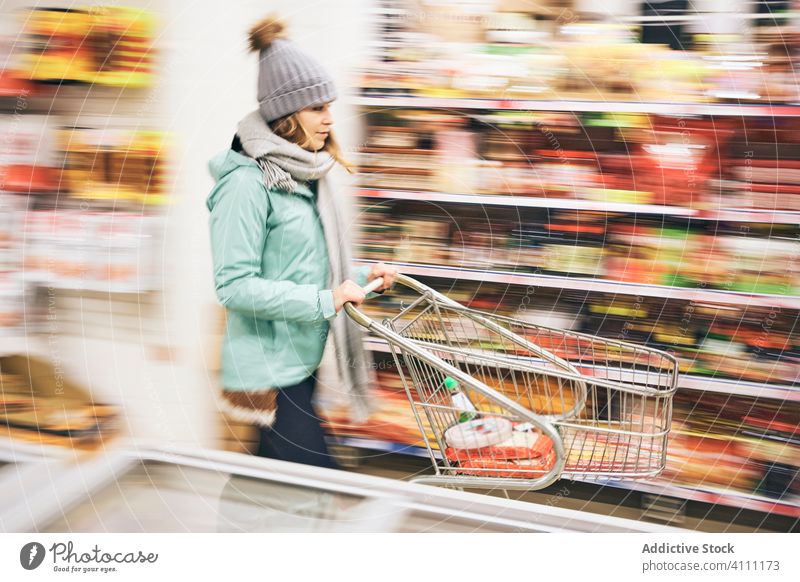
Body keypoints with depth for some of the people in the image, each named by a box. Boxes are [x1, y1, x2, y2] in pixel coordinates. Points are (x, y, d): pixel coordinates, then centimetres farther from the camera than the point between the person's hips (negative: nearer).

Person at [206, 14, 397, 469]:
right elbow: (234, 285, -21)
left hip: (301, 361, 9)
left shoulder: (308, 174, 9)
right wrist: (323, 301, -22)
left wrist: (361, 277, 3)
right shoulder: (247, 182, -17)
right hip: (268, 369, -9)